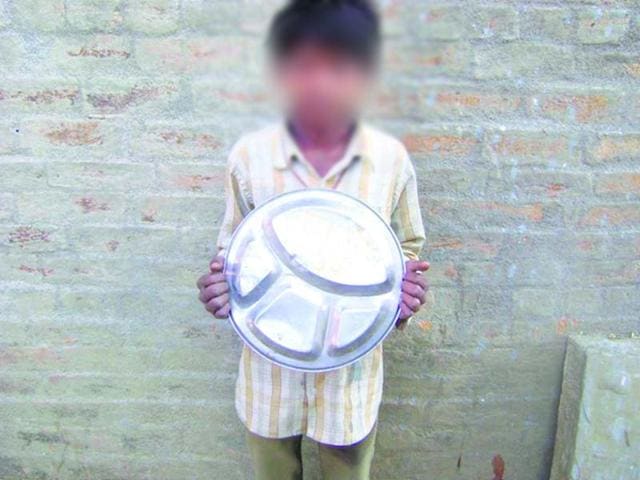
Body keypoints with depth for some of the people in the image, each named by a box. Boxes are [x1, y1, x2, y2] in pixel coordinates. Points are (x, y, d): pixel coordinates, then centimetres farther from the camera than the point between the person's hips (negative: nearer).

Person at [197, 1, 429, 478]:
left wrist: (407, 286, -17)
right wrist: (221, 285, -20)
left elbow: (407, 248, 3)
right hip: (271, 371, 0)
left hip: (351, 372, 0)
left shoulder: (391, 159, -11)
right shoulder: (249, 155, -13)